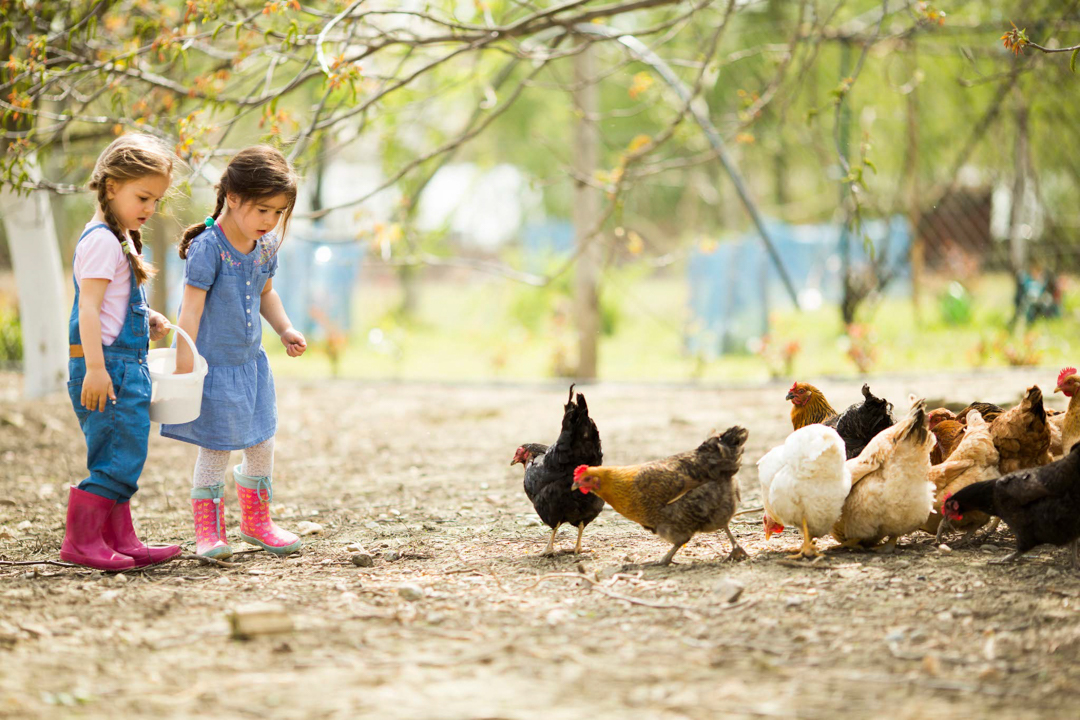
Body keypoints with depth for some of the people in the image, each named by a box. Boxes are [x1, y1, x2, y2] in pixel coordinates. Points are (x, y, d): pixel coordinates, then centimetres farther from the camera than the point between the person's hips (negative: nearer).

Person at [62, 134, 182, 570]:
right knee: (119, 458, -10)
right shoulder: (101, 240, -13)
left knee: (120, 459, 13)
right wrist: (95, 368, -27)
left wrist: (147, 321, 15)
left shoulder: (122, 239, 19)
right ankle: (81, 542, -5)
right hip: (108, 364, -10)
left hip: (126, 367, 10)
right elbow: (88, 308, -21)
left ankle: (121, 542, 18)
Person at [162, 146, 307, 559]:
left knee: (262, 442, 14)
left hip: (251, 361, 8)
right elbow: (191, 307, -22)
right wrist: (184, 362, -25)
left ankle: (256, 521, 31)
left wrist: (285, 329, 6)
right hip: (215, 364, -7)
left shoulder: (266, 246, 3)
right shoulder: (208, 247, -20)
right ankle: (209, 530, 13)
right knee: (216, 447, -1)